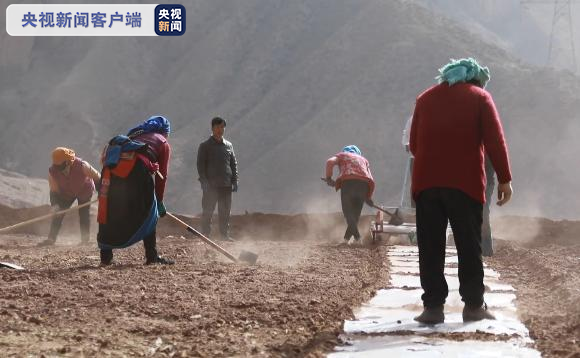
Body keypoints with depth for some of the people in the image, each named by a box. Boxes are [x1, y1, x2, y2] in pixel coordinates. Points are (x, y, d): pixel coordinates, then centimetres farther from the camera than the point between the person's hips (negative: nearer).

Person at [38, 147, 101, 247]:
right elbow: (54, 191, -19)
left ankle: (85, 240, 10)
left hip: (84, 191, -2)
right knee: (58, 214, -7)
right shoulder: (52, 171, -28)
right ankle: (51, 239, -2)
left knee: (84, 214, -4)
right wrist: (55, 204, -34)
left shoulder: (81, 166, -38)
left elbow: (97, 178, -27)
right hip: (66, 192, 3)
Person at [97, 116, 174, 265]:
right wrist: (159, 201, 26)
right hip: (138, 169, -4)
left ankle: (106, 256, 10)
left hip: (113, 165, 4)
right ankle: (151, 256, 9)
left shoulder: (135, 134, 39)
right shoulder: (163, 143, 26)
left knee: (109, 212, 12)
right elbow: (162, 175, 19)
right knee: (148, 211, 10)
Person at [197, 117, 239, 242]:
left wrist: (234, 181, 6)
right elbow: (200, 165, -3)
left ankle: (225, 235, 12)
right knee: (208, 211, -2)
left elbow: (234, 164, 15)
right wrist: (204, 181, -12)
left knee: (225, 211, 6)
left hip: (226, 185, 4)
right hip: (211, 184, -4)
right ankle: (205, 235, 2)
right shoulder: (205, 146, 1)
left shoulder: (228, 146, 13)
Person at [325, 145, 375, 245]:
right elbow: (370, 178, 22)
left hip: (347, 181, -3)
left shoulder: (341, 155, 28)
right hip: (364, 183, 3)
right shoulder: (363, 159, 35)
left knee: (347, 210, 2)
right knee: (356, 211, 17)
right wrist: (368, 197, 23)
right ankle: (348, 236, 20)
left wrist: (328, 178, 11)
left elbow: (330, 162, 5)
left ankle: (356, 236, -13)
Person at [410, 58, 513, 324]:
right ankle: (473, 305, 5)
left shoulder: (425, 98, 17)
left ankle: (433, 306, 0)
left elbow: (414, 143, 18)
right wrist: (504, 179, -2)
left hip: (426, 182, 3)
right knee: (469, 245, 4)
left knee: (430, 247, 4)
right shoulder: (479, 97, 7)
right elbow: (495, 141, -3)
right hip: (466, 182, -2)